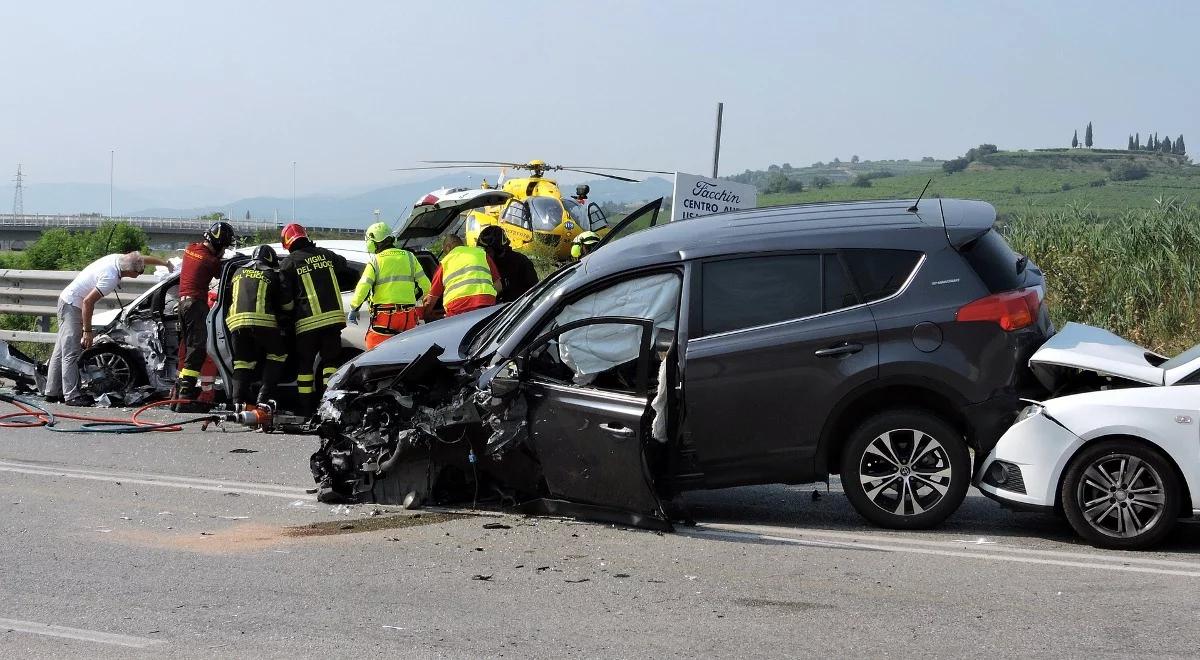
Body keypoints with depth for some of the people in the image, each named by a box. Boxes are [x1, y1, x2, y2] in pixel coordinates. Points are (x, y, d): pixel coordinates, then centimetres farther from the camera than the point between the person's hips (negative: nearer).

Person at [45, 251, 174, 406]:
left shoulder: (118, 258, -3)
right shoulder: (111, 278, -29)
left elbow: (143, 258, 16)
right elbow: (88, 301, -29)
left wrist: (165, 263, 28)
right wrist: (87, 331, -23)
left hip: (67, 299, 10)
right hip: (72, 305, -10)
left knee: (62, 350, 14)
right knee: (71, 353, -11)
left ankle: (53, 392, 20)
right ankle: (72, 395, -12)